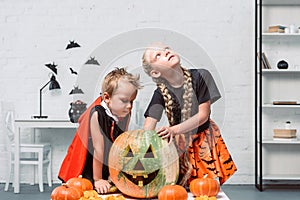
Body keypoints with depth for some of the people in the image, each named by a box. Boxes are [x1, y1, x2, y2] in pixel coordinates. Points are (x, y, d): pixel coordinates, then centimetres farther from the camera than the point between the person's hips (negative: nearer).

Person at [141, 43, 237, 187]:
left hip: (204, 140, 0)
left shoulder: (200, 76, -16)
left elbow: (203, 115, -17)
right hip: (179, 143, 0)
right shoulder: (161, 93, -14)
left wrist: (174, 130, -28)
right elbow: (148, 129, -20)